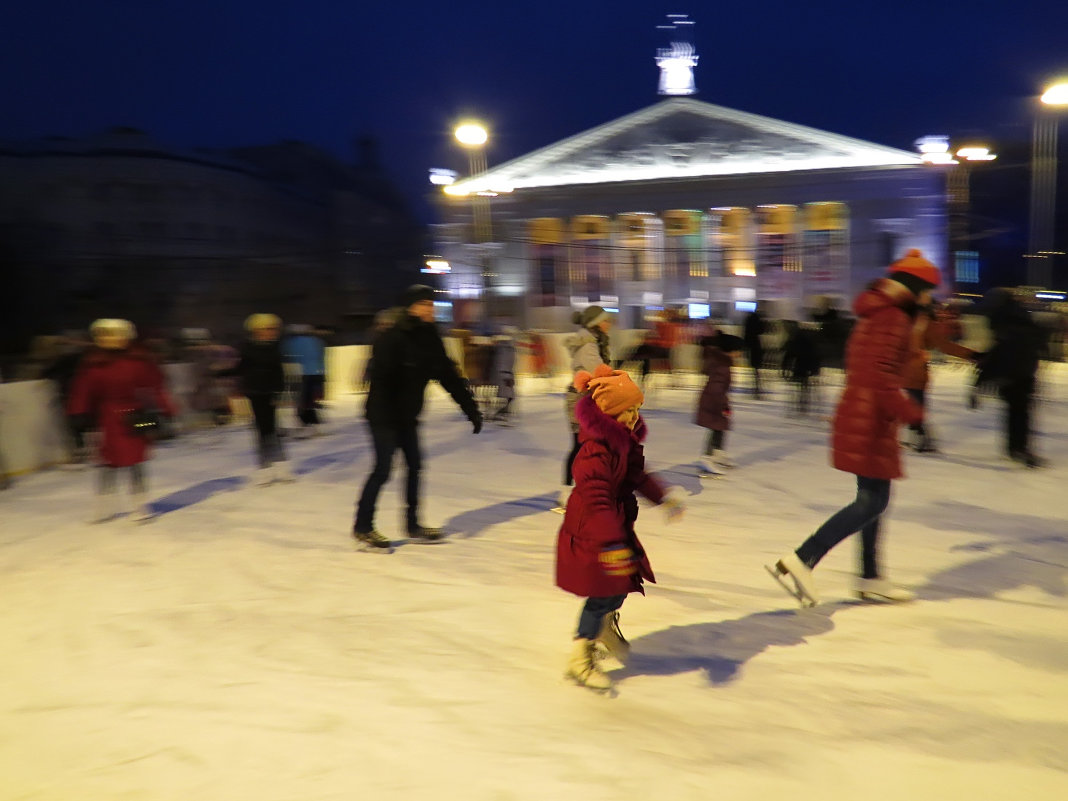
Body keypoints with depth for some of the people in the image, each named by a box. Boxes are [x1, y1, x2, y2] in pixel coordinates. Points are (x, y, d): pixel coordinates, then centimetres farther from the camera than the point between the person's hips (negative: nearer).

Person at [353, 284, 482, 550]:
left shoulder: (430, 339, 2)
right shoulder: (392, 338, -20)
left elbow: (449, 376, 6)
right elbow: (381, 379, -28)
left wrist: (471, 408, 5)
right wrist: (386, 417, -37)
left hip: (407, 416, 8)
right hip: (384, 415, -8)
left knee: (415, 465, 10)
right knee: (383, 469, -6)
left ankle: (413, 526, 22)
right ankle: (362, 527, 9)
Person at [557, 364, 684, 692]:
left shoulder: (625, 440, 2)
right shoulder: (596, 451, -29)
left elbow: (636, 475, 20)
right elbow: (596, 501, -36)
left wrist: (663, 497, 22)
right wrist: (612, 544, -41)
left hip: (617, 525, 9)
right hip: (590, 533, -9)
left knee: (627, 578, 19)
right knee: (603, 592, -2)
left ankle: (606, 626, 49)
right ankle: (580, 658, 16)